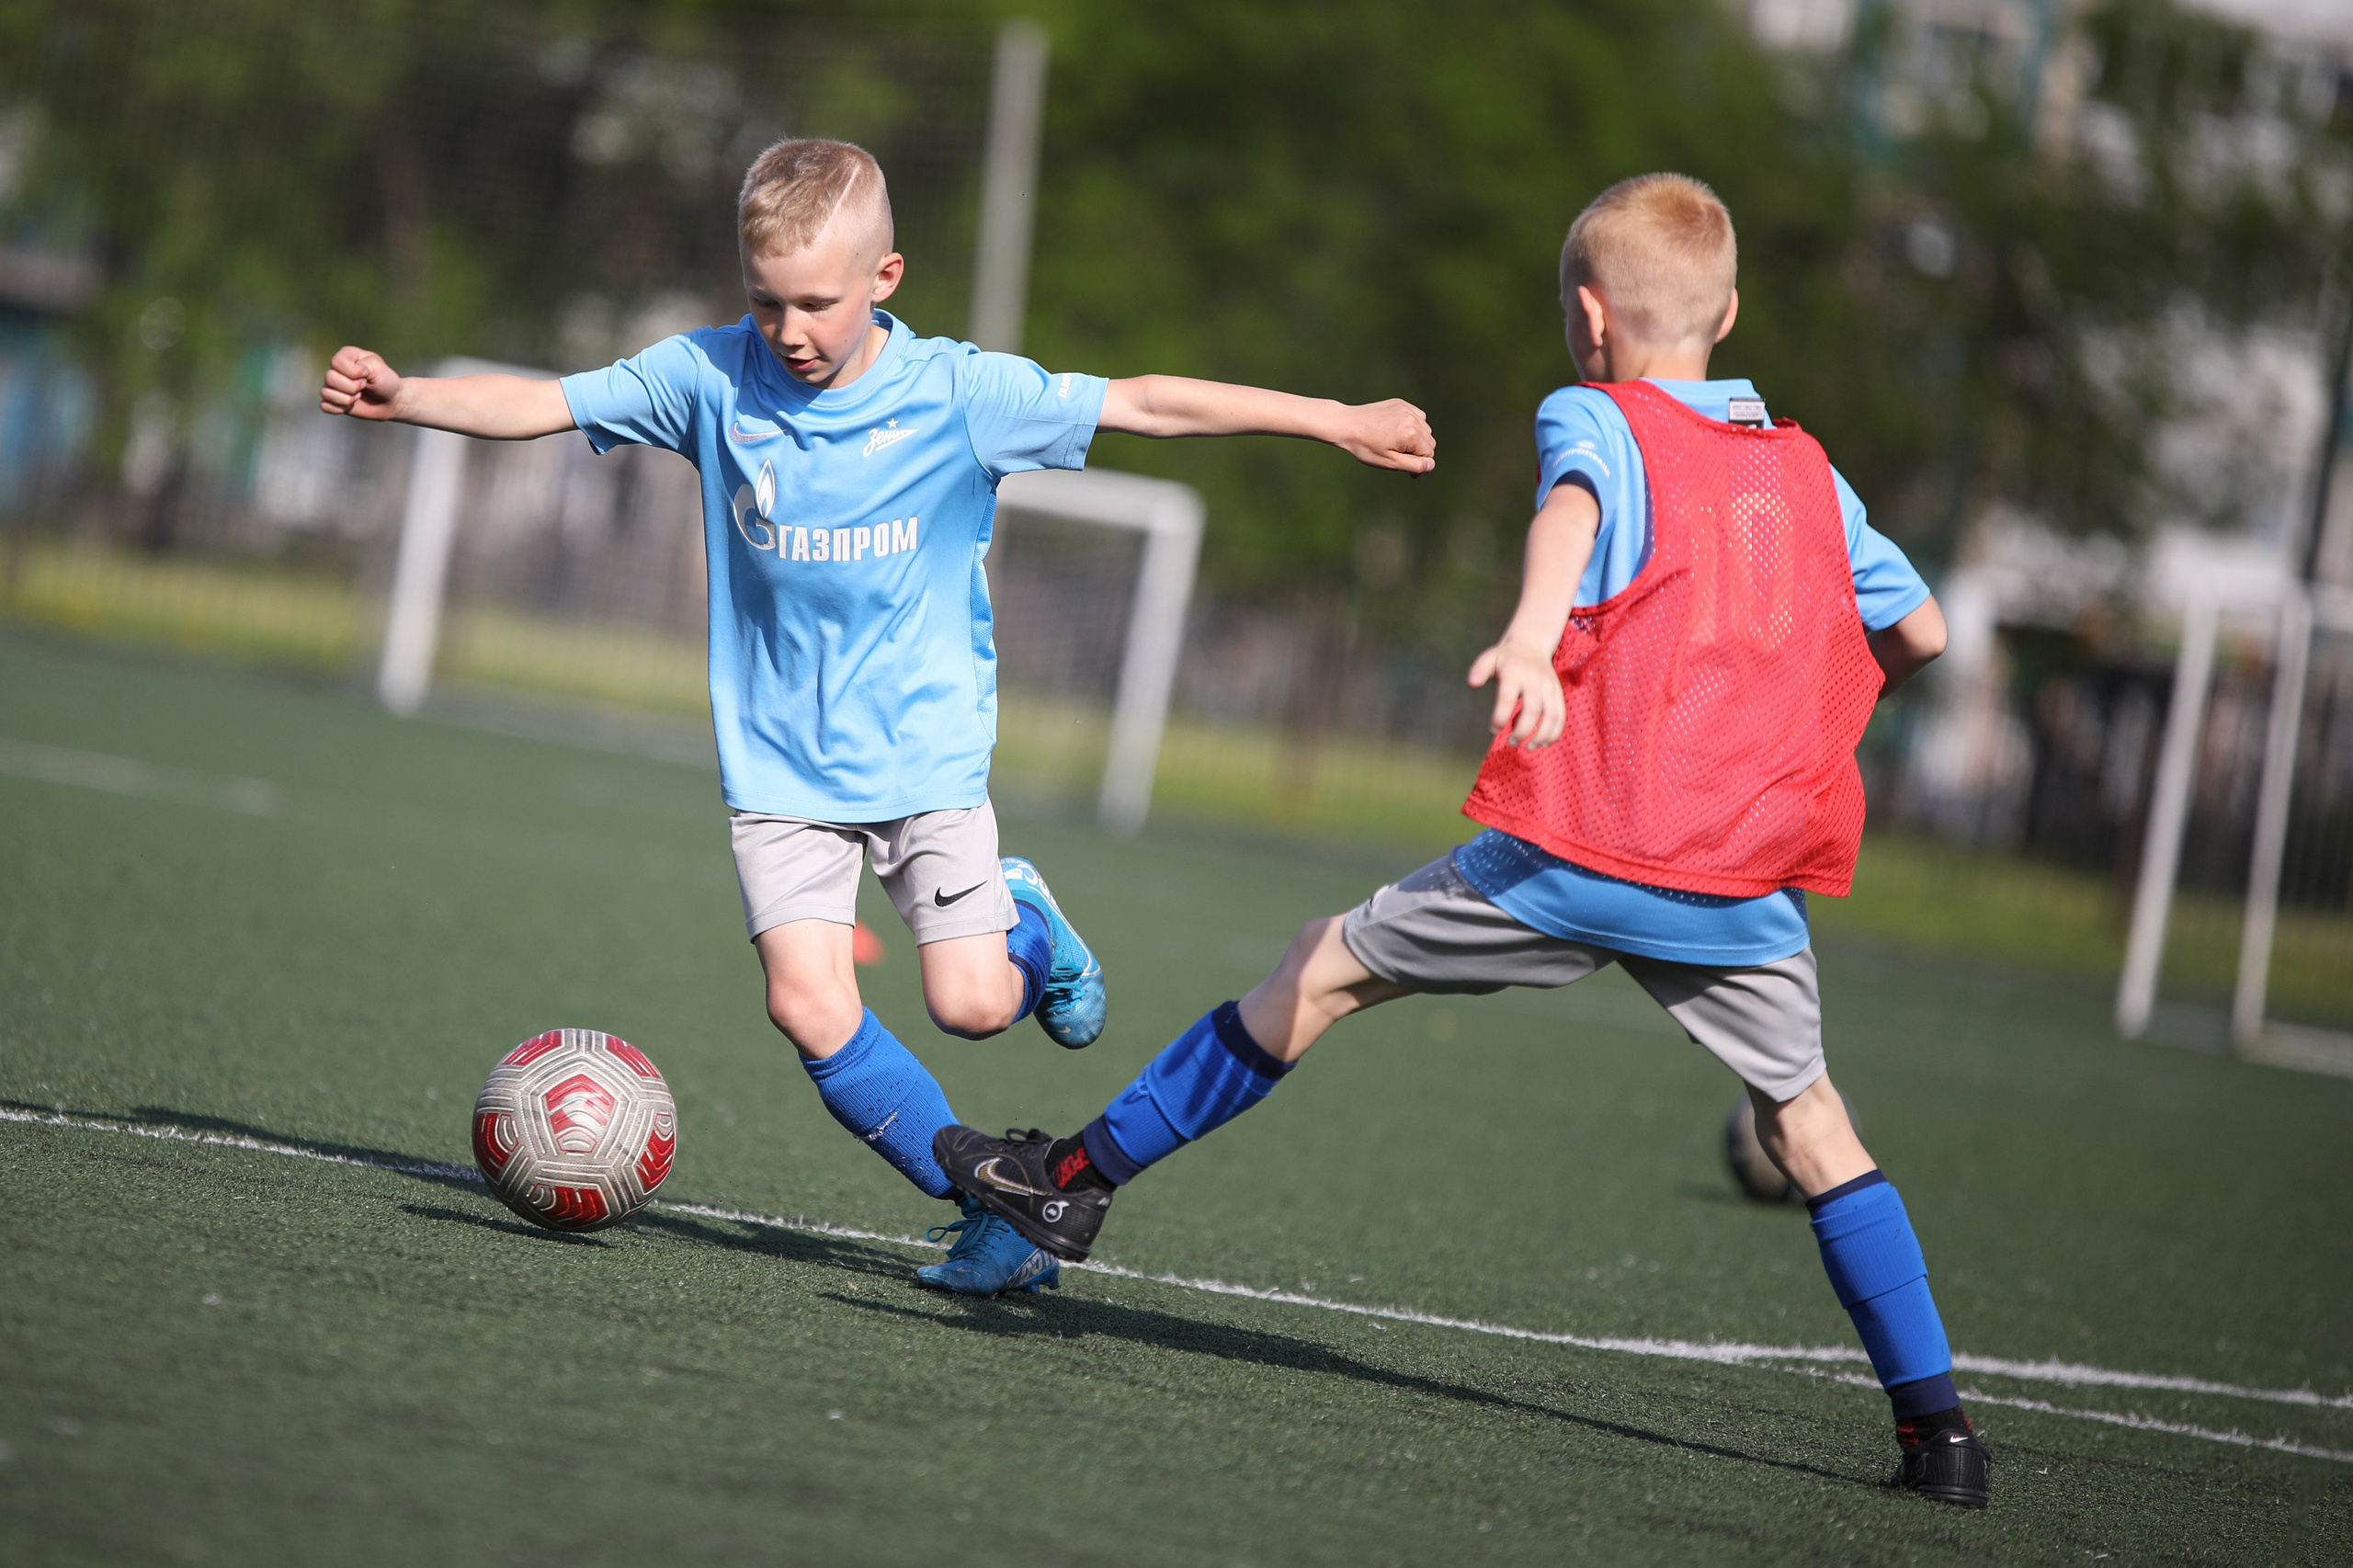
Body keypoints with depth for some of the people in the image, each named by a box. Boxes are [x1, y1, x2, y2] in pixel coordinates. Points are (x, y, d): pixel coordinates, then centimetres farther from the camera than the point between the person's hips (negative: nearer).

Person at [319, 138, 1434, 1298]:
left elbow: (1144, 404, -10)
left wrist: (1335, 420, -11)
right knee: (808, 1006, -14)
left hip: (926, 750, -1)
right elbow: (538, 405, -8)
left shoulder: (957, 394, -12)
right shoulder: (714, 378, -7)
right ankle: (990, 1210, 3)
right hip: (779, 759, 1)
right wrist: (401, 396, -23)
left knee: (972, 1005, -10)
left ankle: (1027, 925, 27)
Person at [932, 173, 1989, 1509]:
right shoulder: (1809, 471, 19)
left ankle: (1083, 1177, 20)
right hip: (1750, 891, 4)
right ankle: (1936, 1422, 8)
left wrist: (1533, 632, -39)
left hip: (1581, 849, -4)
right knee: (1810, 1123, 15)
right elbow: (1921, 631, 25)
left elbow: (1571, 506, -19)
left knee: (1330, 965, 12)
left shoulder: (1595, 418, 5)